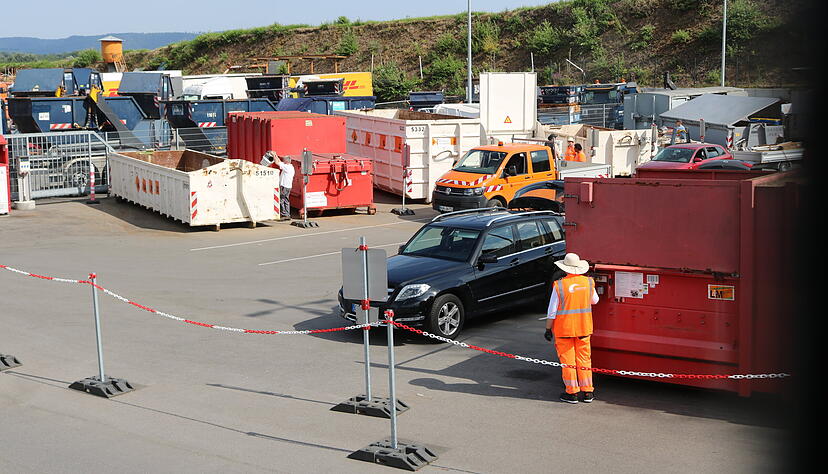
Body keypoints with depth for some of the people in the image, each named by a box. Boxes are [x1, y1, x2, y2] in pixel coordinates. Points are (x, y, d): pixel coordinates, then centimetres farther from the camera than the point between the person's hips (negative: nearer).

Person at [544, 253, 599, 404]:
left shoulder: (559, 285, -14)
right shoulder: (588, 282, -3)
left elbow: (552, 311, -11)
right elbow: (595, 300, 16)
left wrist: (548, 329, -1)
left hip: (564, 329, -4)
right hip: (584, 327, 4)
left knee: (567, 360, 5)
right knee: (584, 358, 12)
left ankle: (572, 392, 10)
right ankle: (588, 392, 16)